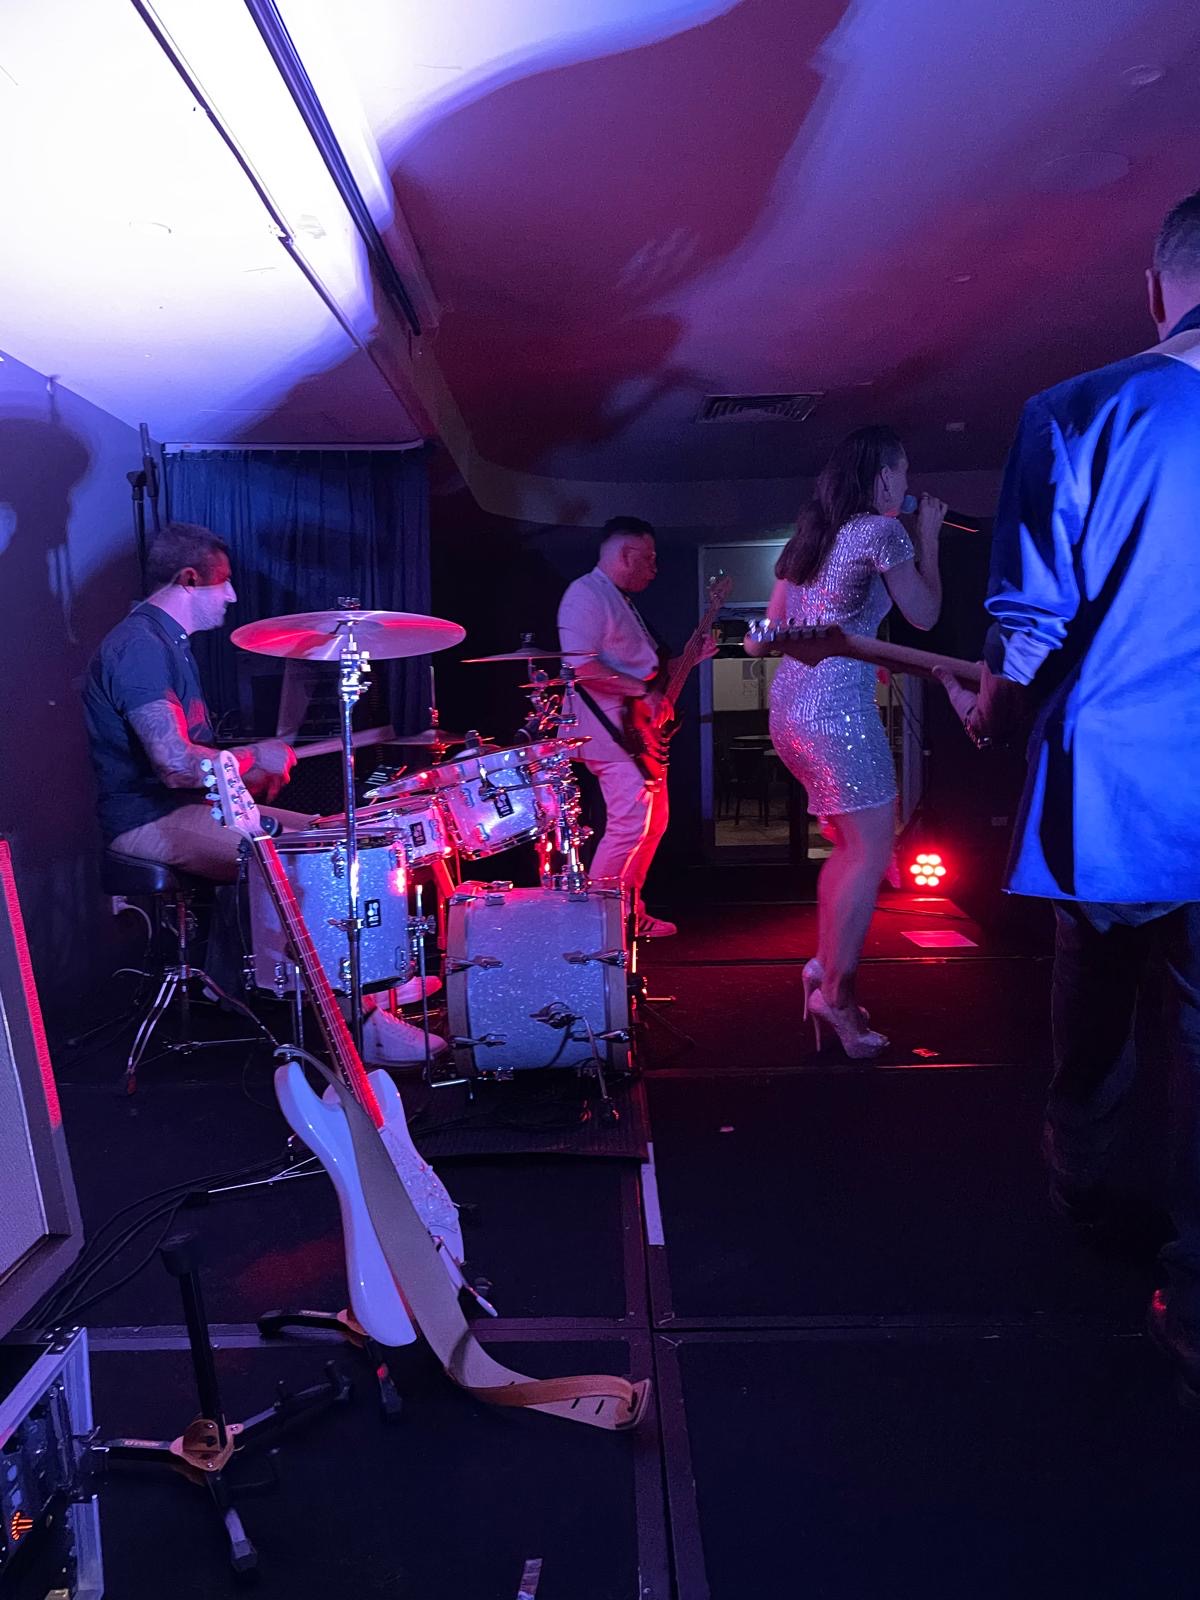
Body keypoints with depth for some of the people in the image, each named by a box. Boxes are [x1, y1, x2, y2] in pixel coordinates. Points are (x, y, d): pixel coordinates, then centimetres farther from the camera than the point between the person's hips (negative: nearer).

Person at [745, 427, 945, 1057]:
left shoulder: (808, 536, 18)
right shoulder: (882, 531, -6)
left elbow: (766, 638, 19)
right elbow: (925, 615, 4)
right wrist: (928, 537, 13)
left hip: (787, 706, 9)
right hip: (838, 710, -9)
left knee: (849, 848, 18)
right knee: (872, 853, -2)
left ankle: (826, 966, 18)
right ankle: (834, 991, -1)